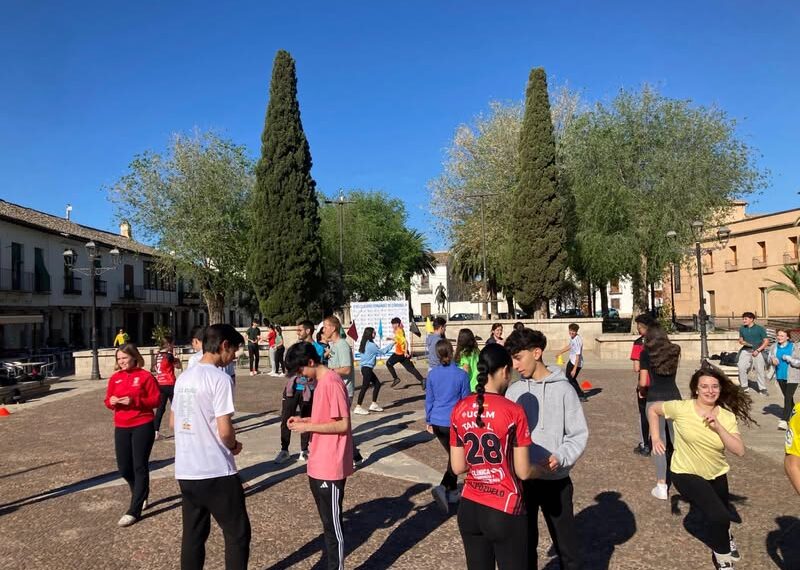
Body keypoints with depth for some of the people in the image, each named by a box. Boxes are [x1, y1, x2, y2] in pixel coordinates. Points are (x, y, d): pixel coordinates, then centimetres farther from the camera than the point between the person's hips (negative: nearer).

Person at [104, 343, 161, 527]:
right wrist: (111, 401, -10)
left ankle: (134, 510, 2)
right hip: (121, 428, 5)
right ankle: (141, 494, 38)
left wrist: (134, 401, -20)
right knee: (124, 468, 9)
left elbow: (156, 400, -8)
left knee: (140, 467, -3)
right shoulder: (115, 378, 8)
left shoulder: (145, 376, -7)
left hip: (143, 426, -5)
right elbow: (108, 400, 14)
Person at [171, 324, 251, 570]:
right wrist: (234, 446, 0)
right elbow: (225, 431, -20)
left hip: (185, 471, 8)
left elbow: (172, 423, 18)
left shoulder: (183, 377, 9)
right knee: (238, 534, 6)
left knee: (193, 536, 16)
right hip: (216, 472, -8)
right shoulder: (219, 378, -16)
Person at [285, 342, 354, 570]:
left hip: (330, 467, -10)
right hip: (319, 464, 10)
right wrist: (305, 420, 6)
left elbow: (343, 424, -21)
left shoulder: (332, 382, -20)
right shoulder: (321, 381, 11)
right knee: (327, 519, 19)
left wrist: (307, 427, -17)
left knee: (332, 522, 3)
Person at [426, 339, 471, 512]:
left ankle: (452, 490, 29)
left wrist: (428, 421, 16)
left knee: (451, 454, 21)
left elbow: (429, 399, 5)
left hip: (437, 423, 4)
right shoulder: (461, 375, -11)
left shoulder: (432, 374, -2)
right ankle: (443, 487, -11)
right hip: (455, 422, -4)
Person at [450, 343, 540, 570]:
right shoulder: (513, 411, -16)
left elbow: (457, 467, 2)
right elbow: (523, 472, -10)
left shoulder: (459, 410, -3)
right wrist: (543, 469, 10)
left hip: (469, 509, 5)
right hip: (504, 511, -4)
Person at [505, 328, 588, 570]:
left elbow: (579, 434, -8)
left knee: (565, 541, 13)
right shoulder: (514, 391, 0)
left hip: (555, 480, -3)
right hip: (521, 479, 3)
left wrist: (560, 457, -22)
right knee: (524, 541, 17)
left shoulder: (562, 389, -10)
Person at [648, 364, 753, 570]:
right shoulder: (681, 408, -21)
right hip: (686, 473, -4)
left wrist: (718, 427, -30)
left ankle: (723, 537, 63)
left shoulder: (727, 416, -12)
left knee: (721, 517, 24)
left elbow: (739, 451, -19)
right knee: (718, 516, -20)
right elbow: (653, 409, -7)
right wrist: (656, 438, -13)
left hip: (716, 474, 4)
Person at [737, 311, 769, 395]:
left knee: (760, 370, -2)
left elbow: (766, 341, -4)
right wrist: (742, 342, -8)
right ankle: (744, 386, 7)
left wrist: (758, 350, -13)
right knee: (741, 367, -7)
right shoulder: (742, 329, 6)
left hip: (757, 351, -3)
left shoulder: (760, 329, -5)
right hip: (746, 350, 3)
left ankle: (762, 389, 9)